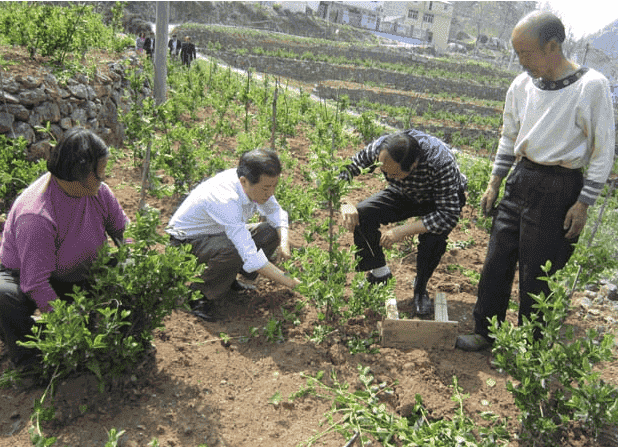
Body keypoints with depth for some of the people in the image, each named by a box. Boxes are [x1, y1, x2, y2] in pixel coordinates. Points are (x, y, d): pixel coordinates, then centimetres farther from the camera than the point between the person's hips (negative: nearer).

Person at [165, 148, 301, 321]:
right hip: (187, 241, -8)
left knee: (271, 232, -9)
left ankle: (228, 278, 5)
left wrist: (284, 242, -17)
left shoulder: (257, 184, -16)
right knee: (233, 250, -38)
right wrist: (288, 282, -35)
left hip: (219, 234, 8)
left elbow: (276, 214, 3)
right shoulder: (225, 200, -39)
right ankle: (205, 296, -12)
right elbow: (251, 257, -42)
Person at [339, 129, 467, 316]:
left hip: (446, 200, -3)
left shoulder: (440, 161, -41)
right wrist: (345, 203, -35)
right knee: (361, 215, -22)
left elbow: (449, 215, -38)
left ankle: (420, 288, -3)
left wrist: (402, 231, -43)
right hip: (404, 196, 3)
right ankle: (379, 271, 3)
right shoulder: (379, 148, -30)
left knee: (433, 238, -34)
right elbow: (343, 171, -16)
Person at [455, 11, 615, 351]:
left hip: (559, 189, -5)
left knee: (537, 276, 4)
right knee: (496, 262, 8)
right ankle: (486, 333, 26)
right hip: (520, 180, 5)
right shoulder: (522, 85, 4)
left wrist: (583, 203, -10)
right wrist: (494, 184, 13)